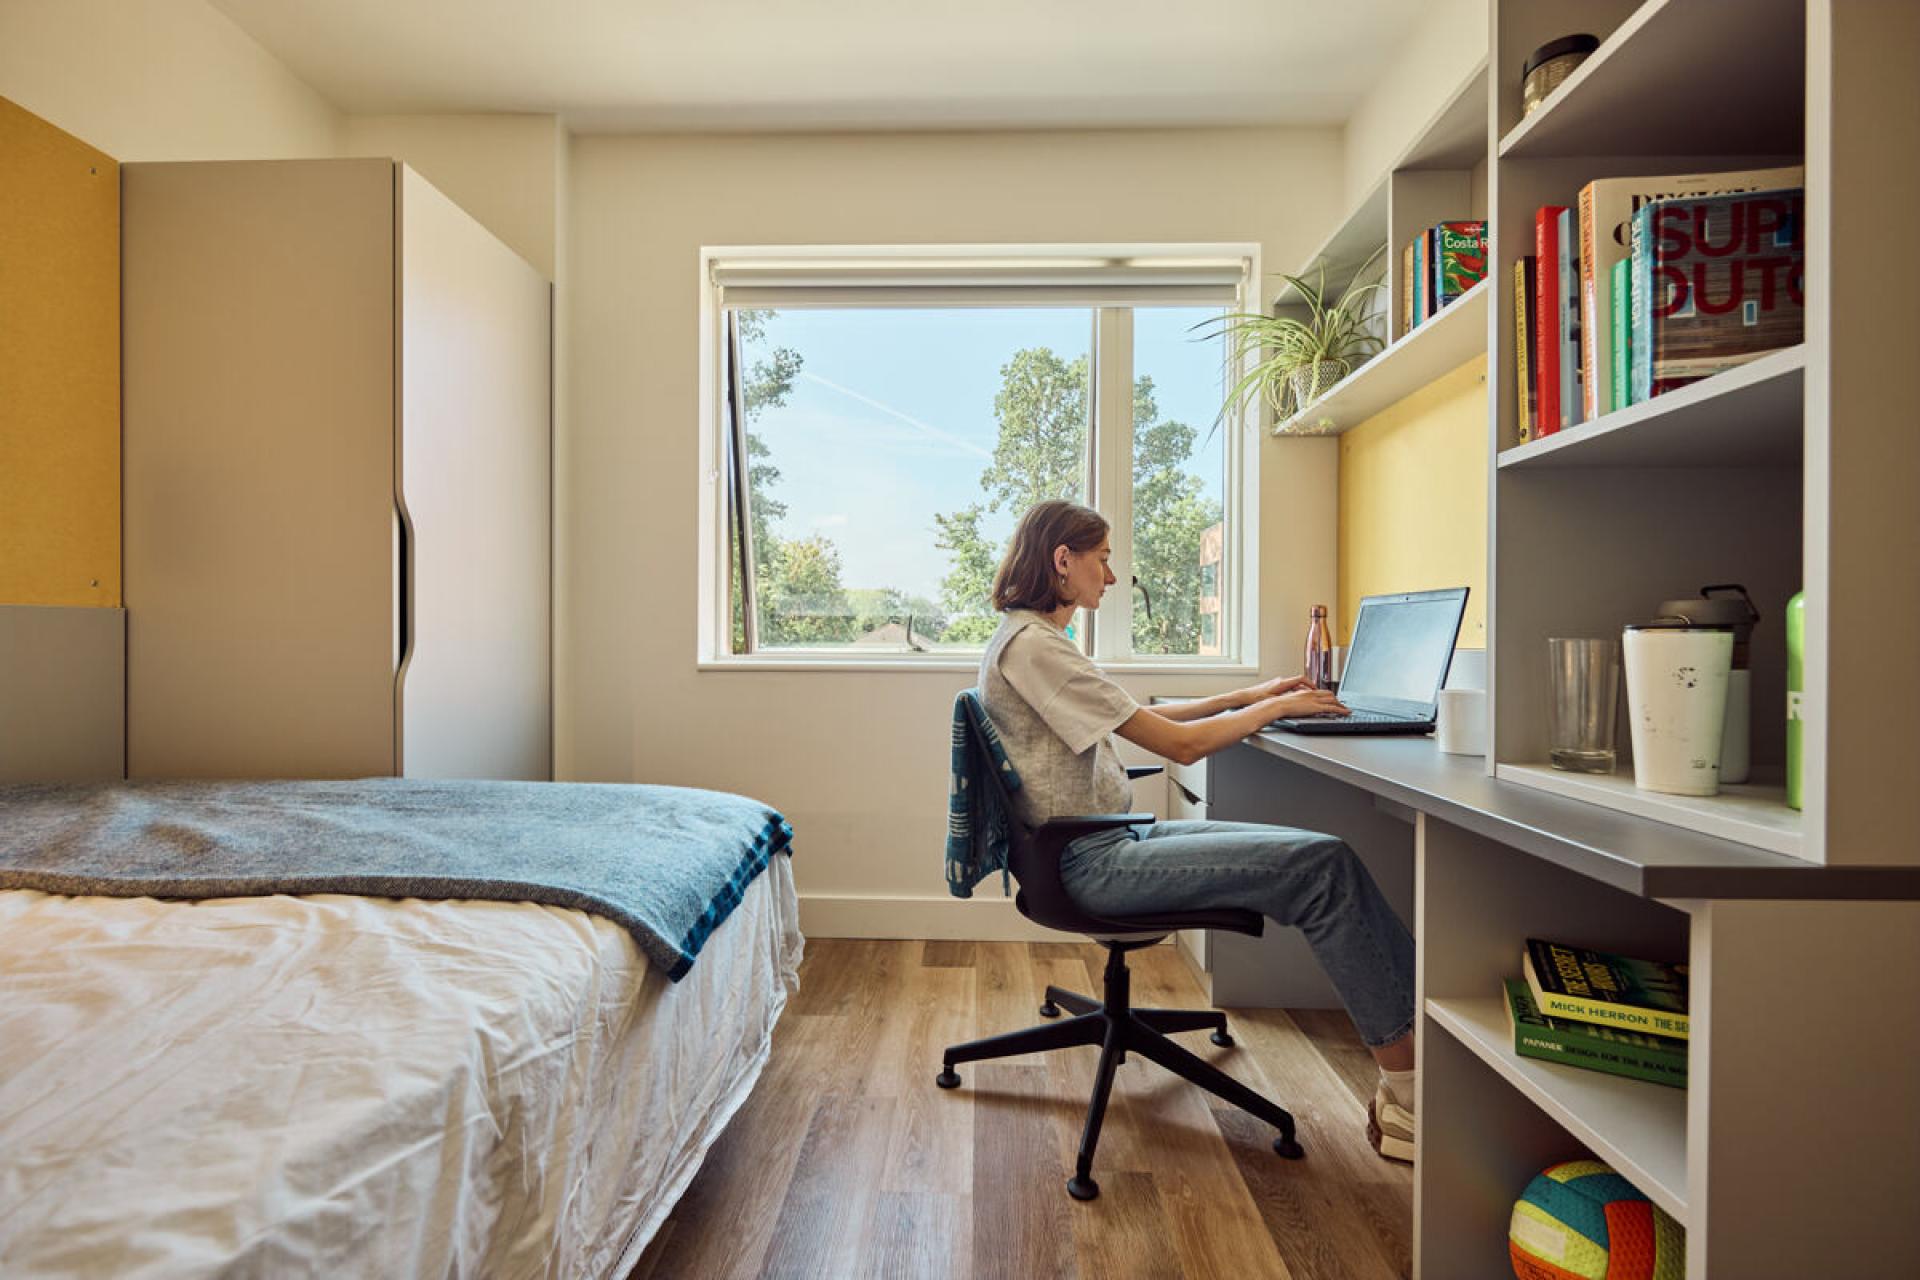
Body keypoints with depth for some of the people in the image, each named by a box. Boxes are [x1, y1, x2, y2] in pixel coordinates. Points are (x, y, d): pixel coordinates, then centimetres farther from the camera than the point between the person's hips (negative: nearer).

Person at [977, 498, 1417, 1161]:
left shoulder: (1031, 640, 14)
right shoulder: (1031, 645, -18)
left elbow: (1142, 718, 21)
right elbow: (1180, 744, -18)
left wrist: (1245, 697, 15)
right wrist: (1275, 708, -3)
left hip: (1107, 845, 10)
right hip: (1092, 864, -10)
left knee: (1325, 855, 1)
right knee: (1324, 867, -14)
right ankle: (1407, 1091, -3)